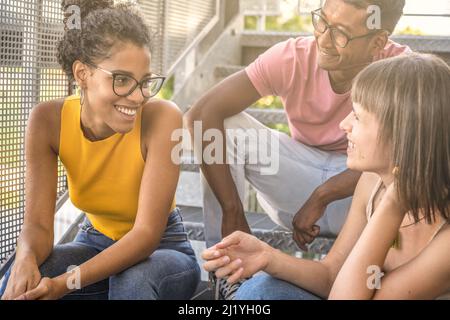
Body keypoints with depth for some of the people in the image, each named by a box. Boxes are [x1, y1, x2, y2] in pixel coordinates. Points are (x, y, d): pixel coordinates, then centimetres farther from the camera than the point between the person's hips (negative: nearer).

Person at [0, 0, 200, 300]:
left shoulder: (162, 117, -27)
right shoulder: (48, 120, -17)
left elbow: (147, 232, -28)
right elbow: (38, 223, -17)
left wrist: (67, 283, -40)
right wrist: (26, 259, -41)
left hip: (162, 248, -1)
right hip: (96, 243, 2)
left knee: (132, 281, -34)